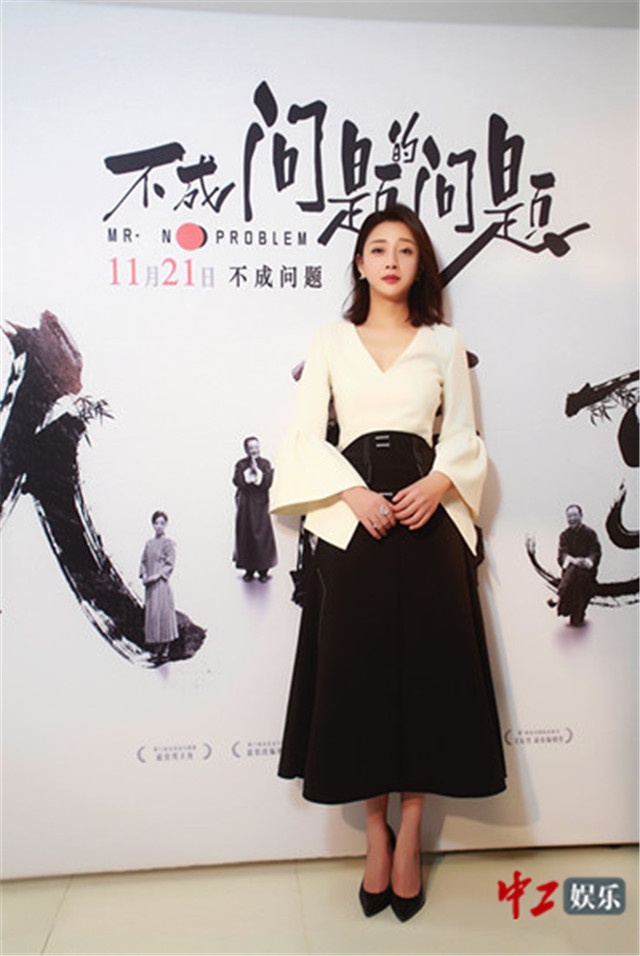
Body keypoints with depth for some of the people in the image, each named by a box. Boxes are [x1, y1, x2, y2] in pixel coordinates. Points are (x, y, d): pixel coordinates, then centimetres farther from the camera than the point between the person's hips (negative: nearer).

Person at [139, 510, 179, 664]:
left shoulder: (168, 543, -3)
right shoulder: (149, 543, 14)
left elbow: (170, 564, -9)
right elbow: (143, 561, 16)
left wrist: (157, 576, -18)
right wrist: (144, 575, -2)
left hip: (161, 584, -6)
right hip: (149, 585, 6)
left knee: (162, 614, -8)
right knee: (151, 615, 5)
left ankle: (165, 650, -5)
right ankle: (157, 650, 11)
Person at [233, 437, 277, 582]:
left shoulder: (265, 464, 4)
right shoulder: (241, 464, 5)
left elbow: (268, 482, -9)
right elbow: (237, 481, -9)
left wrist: (256, 470, -12)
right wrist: (249, 471, -12)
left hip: (260, 504, -1)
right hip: (245, 505, 1)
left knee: (262, 536, -4)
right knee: (246, 537, 1)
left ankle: (263, 570, 3)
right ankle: (249, 570, 10)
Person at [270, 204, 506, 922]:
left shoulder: (443, 344, 13)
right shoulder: (332, 343, 11)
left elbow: (464, 437, 10)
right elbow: (304, 437, 4)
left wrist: (438, 482, -11)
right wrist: (353, 493, -11)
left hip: (427, 514, 1)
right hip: (352, 517, 0)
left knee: (425, 667, 0)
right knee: (357, 670, 0)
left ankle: (409, 836, 16)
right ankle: (376, 834, 18)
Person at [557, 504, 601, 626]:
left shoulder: (590, 533, 2)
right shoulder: (564, 535, 9)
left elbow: (596, 552, -6)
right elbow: (562, 553, -2)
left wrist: (588, 560, -28)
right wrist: (573, 560, -23)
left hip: (587, 569, -3)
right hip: (570, 568, 3)